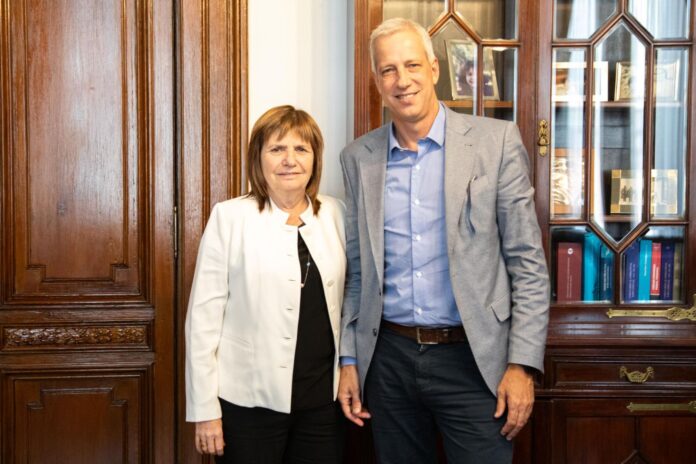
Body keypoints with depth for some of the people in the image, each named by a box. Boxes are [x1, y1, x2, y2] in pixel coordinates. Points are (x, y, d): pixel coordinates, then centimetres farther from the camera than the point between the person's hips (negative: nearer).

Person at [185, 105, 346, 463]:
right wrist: (205, 408, -8)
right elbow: (203, 316, -7)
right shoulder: (230, 217, -6)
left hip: (322, 399, 4)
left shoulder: (335, 214, 4)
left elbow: (345, 302, 11)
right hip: (250, 401, -3)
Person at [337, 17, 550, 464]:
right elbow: (356, 270, 11)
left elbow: (528, 261, -5)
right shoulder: (358, 158, 5)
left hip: (472, 359, -3)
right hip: (389, 357, 3)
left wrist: (523, 364, -9)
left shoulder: (496, 141, -5)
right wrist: (348, 360, 8)